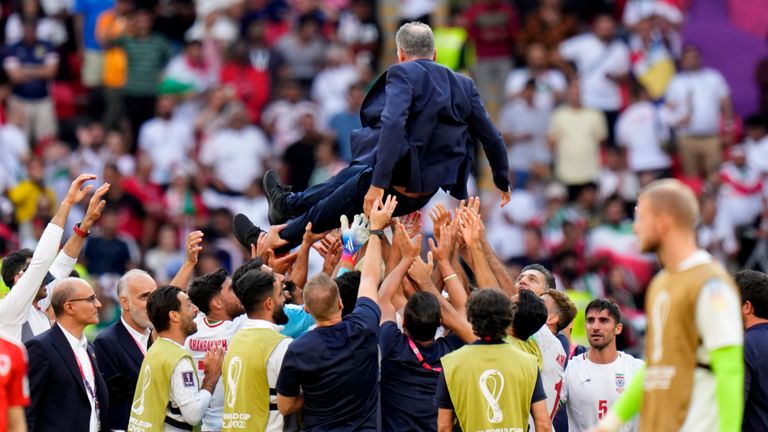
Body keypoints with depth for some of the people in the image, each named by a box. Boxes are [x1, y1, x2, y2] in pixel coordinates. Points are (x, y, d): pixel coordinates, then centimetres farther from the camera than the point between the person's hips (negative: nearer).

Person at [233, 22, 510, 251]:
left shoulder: (403, 74, -13)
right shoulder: (463, 85, 6)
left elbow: (393, 124, -28)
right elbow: (492, 138, 10)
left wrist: (378, 182, -31)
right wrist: (502, 180, 27)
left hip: (396, 183, -7)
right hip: (426, 188, 7)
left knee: (321, 216, 18)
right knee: (350, 176, 35)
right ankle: (289, 204, 58)